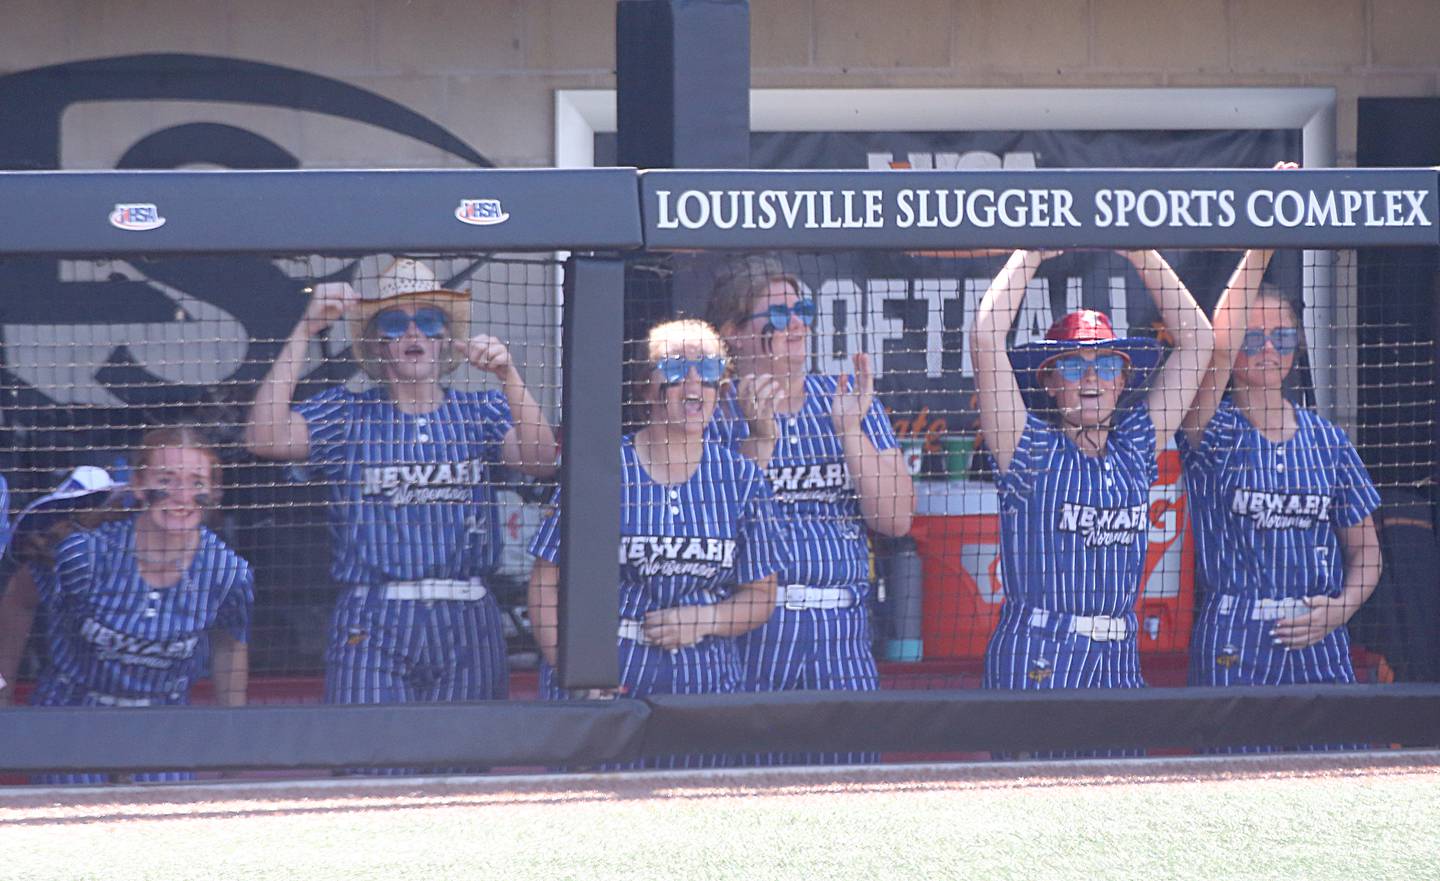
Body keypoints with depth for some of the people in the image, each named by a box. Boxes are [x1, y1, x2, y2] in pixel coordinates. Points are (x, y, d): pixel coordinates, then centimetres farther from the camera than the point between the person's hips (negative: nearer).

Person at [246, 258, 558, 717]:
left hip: (465, 627, 2)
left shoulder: (480, 412, 11)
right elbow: (265, 436, -8)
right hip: (371, 632, -2)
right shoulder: (347, 414, 8)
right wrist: (305, 331, -10)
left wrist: (508, 377, -22)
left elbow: (540, 461, -7)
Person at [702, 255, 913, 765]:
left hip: (841, 631, 3)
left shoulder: (850, 402, 11)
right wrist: (758, 440, -18)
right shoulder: (717, 412, 2)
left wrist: (850, 431, -8)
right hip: (746, 628, -3)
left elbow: (895, 519, 2)